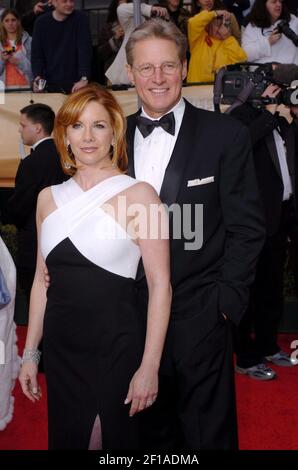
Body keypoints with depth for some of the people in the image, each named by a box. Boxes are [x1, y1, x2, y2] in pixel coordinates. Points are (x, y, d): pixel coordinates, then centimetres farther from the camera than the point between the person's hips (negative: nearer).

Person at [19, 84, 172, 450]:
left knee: (116, 439, 9)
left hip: (117, 348, -4)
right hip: (60, 350, 5)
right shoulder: (49, 198, 7)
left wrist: (149, 367, -15)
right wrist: (30, 353, 12)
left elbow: (160, 285, -11)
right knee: (65, 439, 16)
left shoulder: (138, 194, -9)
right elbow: (41, 280, 13)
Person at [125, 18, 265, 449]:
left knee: (208, 432, 10)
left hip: (200, 317, -3)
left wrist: (227, 301, -10)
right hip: (132, 316, 4)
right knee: (151, 430, 19)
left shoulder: (226, 136, -6)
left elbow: (246, 227, -6)